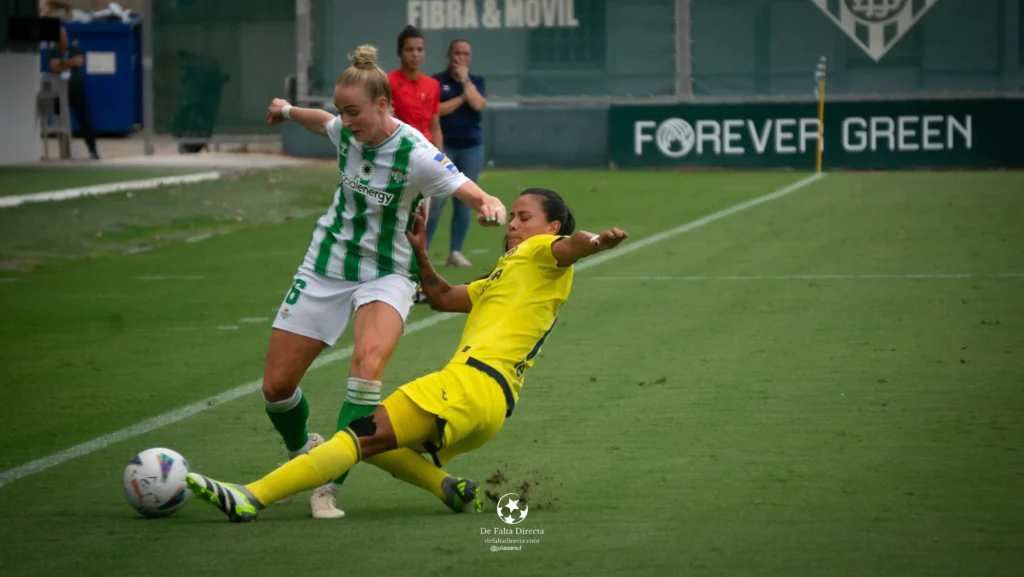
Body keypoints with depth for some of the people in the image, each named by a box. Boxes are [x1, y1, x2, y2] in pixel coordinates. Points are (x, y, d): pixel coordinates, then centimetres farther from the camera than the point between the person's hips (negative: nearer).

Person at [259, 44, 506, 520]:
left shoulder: (417, 155, -22)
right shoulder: (346, 132, -6)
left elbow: (479, 198, -26)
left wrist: (492, 208, -48)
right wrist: (288, 111, 36)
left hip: (386, 274, -5)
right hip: (326, 266, 5)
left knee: (368, 361, -35)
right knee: (276, 385, 2)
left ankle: (328, 483, -28)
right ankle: (301, 452, 36)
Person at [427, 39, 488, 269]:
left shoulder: (477, 82, 9)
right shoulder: (437, 81, 1)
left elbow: (477, 104, -10)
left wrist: (465, 79, -6)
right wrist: (462, 97, -8)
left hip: (471, 147, 3)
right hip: (443, 146, -3)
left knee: (464, 202, 4)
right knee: (435, 201, -10)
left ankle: (456, 252, 9)